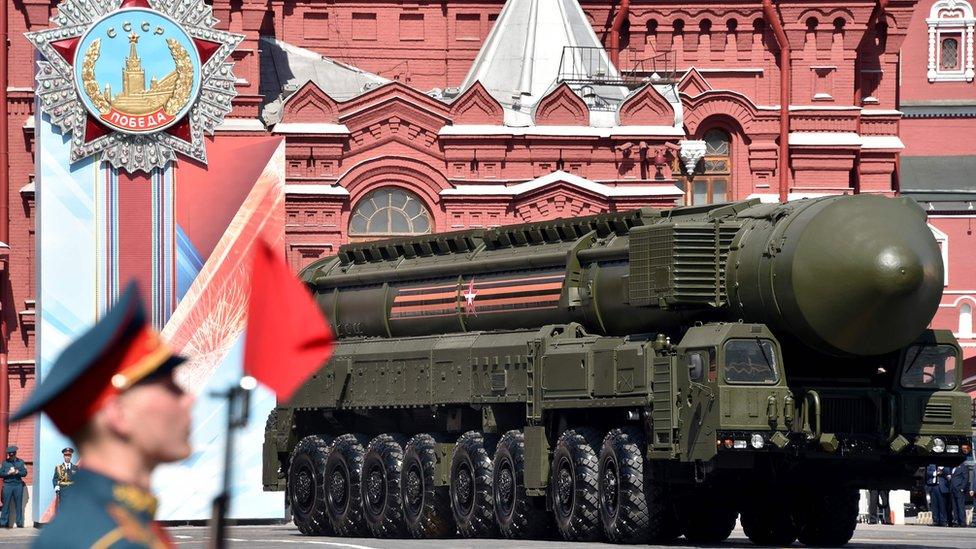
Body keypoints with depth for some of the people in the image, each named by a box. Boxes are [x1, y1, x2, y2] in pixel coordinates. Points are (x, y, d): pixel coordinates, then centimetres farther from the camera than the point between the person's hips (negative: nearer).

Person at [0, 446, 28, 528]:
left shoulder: (21, 462, 9)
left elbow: (25, 473, 2)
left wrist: (16, 472, -14)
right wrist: (8, 473, -13)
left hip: (18, 485, 0)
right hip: (7, 485, 0)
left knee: (18, 505, 2)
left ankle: (19, 523, 7)